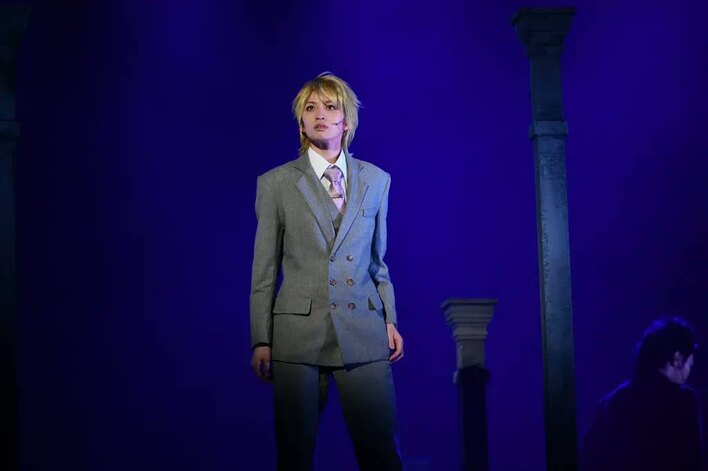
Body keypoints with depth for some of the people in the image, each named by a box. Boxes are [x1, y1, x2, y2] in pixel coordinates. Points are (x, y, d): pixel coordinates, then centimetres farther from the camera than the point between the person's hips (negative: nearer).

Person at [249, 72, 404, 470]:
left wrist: (390, 319, 7)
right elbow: (264, 270, 5)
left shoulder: (376, 180, 13)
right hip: (299, 333, -1)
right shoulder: (276, 183, 5)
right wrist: (261, 341, 0)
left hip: (363, 333, 2)